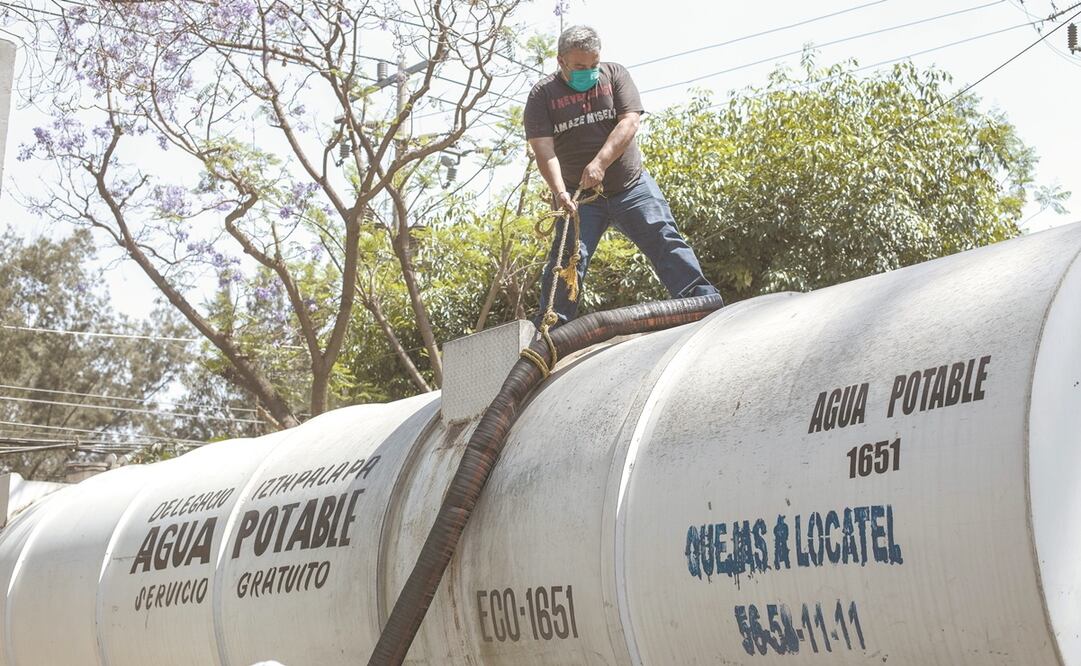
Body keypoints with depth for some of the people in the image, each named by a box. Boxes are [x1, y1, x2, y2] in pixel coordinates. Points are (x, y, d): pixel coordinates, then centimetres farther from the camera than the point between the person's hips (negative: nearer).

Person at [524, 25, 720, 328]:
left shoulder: (614, 75, 2)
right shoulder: (543, 94, -2)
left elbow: (629, 122, -10)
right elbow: (543, 149, -12)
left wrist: (600, 163, -25)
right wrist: (560, 192, -29)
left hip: (632, 187, 1)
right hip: (578, 197, -1)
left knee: (666, 242, -7)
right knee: (567, 259, -9)